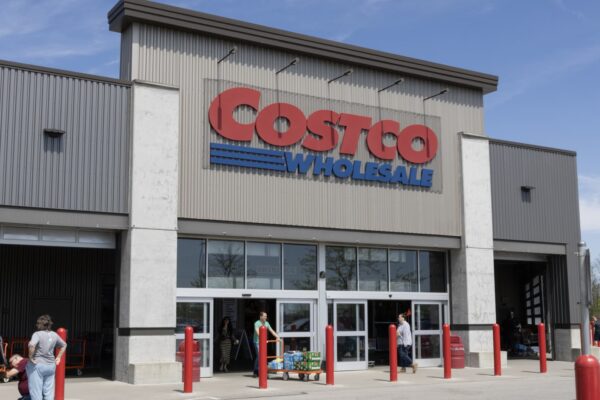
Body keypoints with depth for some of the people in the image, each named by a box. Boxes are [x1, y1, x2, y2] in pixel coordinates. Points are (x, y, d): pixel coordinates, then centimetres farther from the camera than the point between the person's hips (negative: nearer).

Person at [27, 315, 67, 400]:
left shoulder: (38, 334, -12)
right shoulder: (54, 335, 8)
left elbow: (32, 345, -30)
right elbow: (64, 345, 23)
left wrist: (31, 357, -18)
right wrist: (58, 357, 22)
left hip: (37, 365, -6)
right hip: (51, 365, 6)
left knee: (36, 393, -1)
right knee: (49, 393, 10)